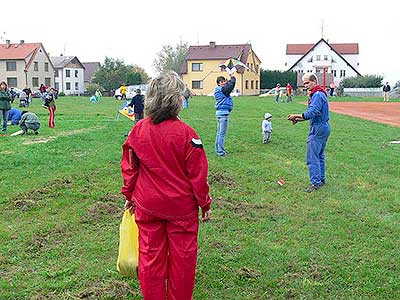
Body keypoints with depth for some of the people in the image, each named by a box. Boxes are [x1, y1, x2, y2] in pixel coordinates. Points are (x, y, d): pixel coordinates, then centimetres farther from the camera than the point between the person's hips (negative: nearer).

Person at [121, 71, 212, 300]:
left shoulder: (138, 130, -6)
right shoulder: (185, 133, -17)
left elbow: (129, 167, 3)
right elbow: (198, 173, -12)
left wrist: (130, 196, 18)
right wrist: (205, 204, 2)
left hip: (147, 206, 3)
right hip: (181, 207, -3)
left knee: (150, 256, 15)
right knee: (182, 256, 13)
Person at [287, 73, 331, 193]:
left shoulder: (317, 95, -17)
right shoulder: (320, 93, 17)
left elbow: (312, 113, -27)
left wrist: (296, 116, -21)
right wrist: (299, 119, 9)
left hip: (318, 129, -11)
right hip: (324, 128, 11)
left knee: (312, 157, -8)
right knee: (320, 156, 18)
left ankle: (315, 183, -6)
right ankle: (321, 179, 26)